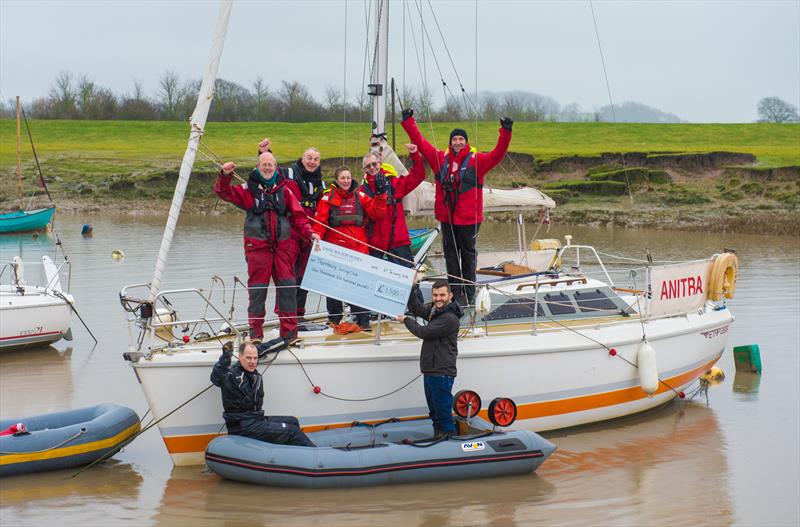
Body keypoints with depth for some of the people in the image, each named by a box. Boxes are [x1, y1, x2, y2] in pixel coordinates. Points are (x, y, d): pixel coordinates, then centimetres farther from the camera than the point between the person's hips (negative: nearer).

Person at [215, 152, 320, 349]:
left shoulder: (284, 190, 12)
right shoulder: (248, 189, 8)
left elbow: (297, 216, 11)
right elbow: (224, 193, 0)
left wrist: (309, 233, -3)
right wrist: (225, 176, -18)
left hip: (283, 245, 2)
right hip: (257, 246, -2)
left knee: (287, 287, -3)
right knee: (257, 289, -2)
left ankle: (289, 332, 2)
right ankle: (256, 332, 4)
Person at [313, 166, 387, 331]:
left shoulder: (360, 197, 9)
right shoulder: (328, 198, 2)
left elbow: (376, 212, 2)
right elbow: (320, 221, -2)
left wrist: (380, 194, -7)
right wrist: (316, 236, -17)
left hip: (358, 248, 1)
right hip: (335, 247, -1)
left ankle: (363, 320, 1)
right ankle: (334, 319, 18)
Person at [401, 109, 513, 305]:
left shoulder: (477, 161, -6)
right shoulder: (441, 158, 4)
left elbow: (497, 154, -17)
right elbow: (421, 142, 7)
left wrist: (505, 133, -29)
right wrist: (409, 122, 6)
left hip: (468, 217, -3)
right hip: (446, 216, 3)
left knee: (468, 254, 6)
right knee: (450, 254, 8)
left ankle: (469, 292, 14)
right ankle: (456, 291, 17)